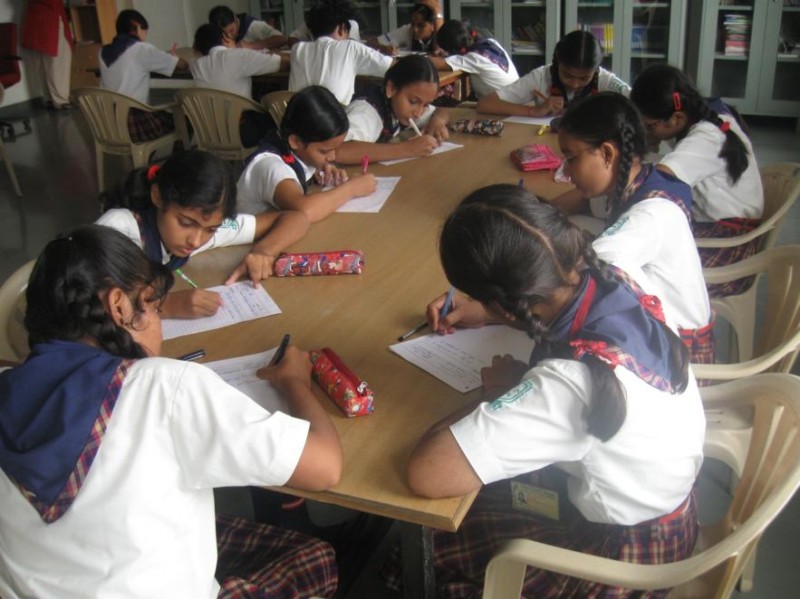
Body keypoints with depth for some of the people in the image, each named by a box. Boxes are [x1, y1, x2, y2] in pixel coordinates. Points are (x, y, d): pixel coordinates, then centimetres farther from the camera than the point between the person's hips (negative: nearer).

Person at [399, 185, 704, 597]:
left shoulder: (569, 382, -41)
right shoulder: (612, 286, -17)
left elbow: (426, 474, -40)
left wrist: (501, 392, -25)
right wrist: (487, 314, 2)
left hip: (627, 552, -7)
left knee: (431, 539, 9)